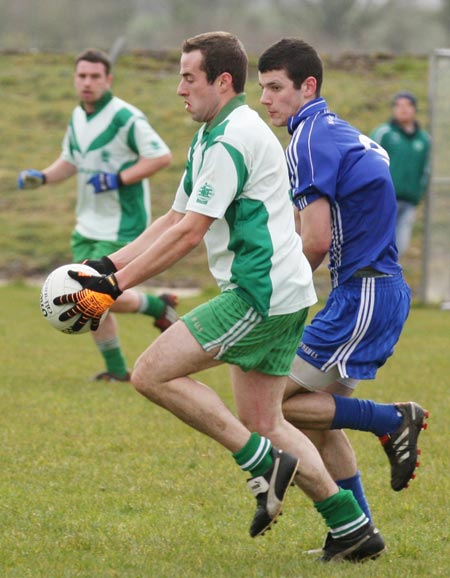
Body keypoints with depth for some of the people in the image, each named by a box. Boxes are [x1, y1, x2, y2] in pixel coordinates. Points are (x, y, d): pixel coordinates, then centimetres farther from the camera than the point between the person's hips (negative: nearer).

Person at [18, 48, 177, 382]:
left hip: (121, 227, -8)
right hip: (88, 226, 8)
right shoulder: (77, 118, 8)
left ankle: (159, 307, 13)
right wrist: (41, 177, 3)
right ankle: (116, 370, 19)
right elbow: (70, 161, 22)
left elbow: (162, 157, -18)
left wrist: (118, 179, -23)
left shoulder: (125, 117, -17)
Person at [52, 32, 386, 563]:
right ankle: (352, 528, 13)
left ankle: (265, 463, -9)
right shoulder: (211, 137, 19)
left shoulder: (232, 140, -15)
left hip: (259, 295, -11)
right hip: (280, 298, 11)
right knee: (262, 423, 12)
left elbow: (189, 232, -19)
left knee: (152, 374, -11)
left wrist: (116, 286, -18)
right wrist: (107, 265, 14)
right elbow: (174, 219, 22)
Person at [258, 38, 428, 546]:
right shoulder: (339, 133, 18)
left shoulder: (309, 139, -13)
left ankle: (393, 420, -6)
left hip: (362, 294, -10)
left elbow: (317, 241, -19)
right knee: (319, 419, 15)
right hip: (382, 289, 10)